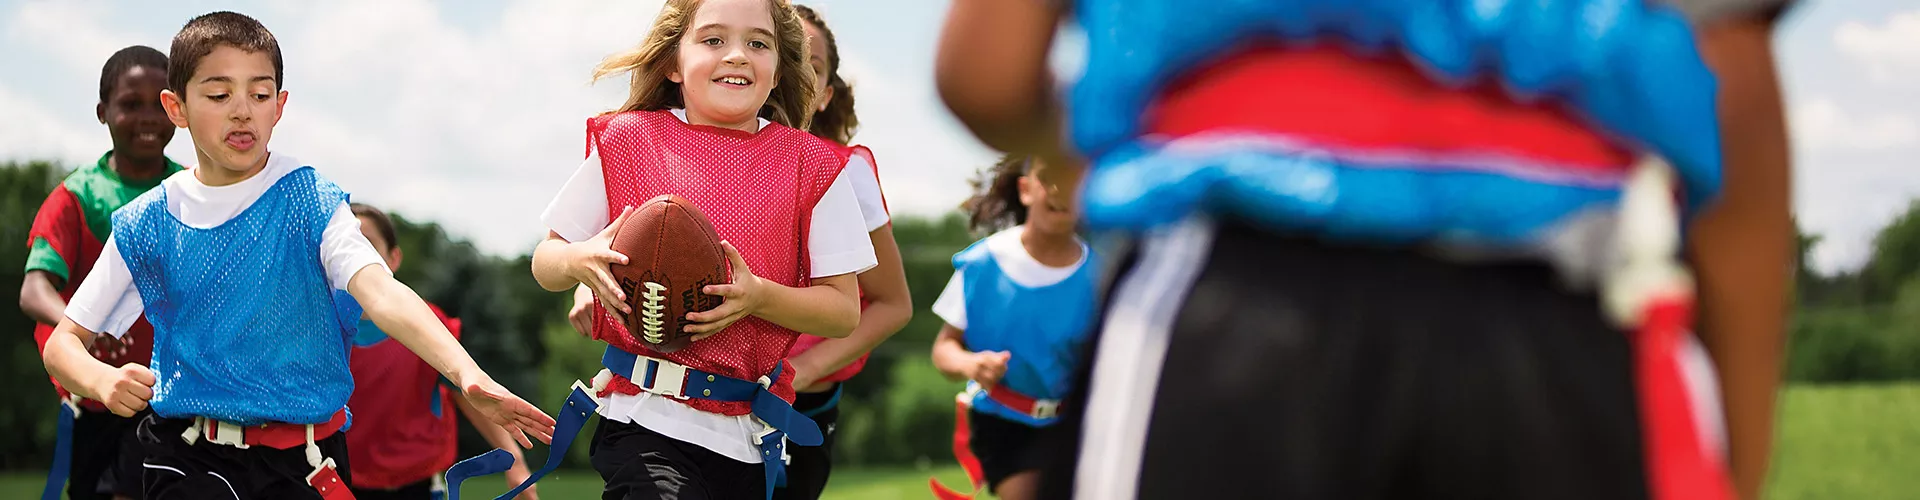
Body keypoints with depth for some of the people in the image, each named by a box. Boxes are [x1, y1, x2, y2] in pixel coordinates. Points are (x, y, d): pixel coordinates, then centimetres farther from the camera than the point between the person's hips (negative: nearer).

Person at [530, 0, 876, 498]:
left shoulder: (811, 166, 5)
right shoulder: (626, 142, 4)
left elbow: (844, 311, 2)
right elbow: (544, 264, 10)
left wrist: (759, 296, -16)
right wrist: (580, 261, -14)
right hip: (645, 418, -2)